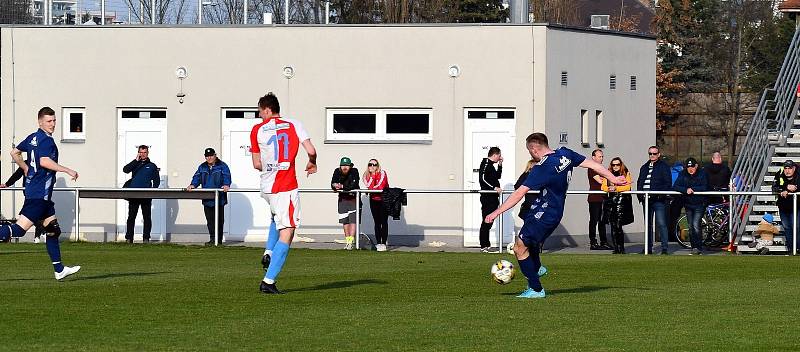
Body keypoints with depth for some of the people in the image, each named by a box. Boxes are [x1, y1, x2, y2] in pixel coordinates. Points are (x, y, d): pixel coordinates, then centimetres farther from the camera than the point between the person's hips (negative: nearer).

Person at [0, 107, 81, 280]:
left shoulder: (33, 138, 14)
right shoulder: (46, 140, -14)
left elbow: (14, 152, 24)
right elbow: (44, 161, -28)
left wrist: (26, 169, 31)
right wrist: (68, 170, -22)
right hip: (40, 193, -10)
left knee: (53, 229, 13)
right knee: (20, 228, -14)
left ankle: (59, 269, 16)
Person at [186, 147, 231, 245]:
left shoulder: (222, 166, 1)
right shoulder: (202, 167, 15)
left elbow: (226, 176, -11)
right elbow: (197, 177, 8)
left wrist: (226, 185, -30)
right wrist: (193, 185, -12)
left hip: (219, 199, -4)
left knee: (219, 219, 0)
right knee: (210, 220, 3)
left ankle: (218, 240, 5)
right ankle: (212, 239, 7)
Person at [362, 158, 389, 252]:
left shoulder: (382, 173, -10)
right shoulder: (367, 175, 3)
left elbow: (380, 186, -21)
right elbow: (369, 186, -13)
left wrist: (372, 188, -11)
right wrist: (372, 175, -18)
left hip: (383, 199, -5)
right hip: (373, 200, 5)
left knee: (384, 222, -7)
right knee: (377, 222, 6)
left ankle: (383, 244, -9)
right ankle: (378, 243, 9)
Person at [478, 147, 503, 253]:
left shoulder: (491, 165, 19)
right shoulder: (486, 164, -11)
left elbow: (498, 176, 28)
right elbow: (482, 179, -22)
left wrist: (500, 164, 18)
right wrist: (494, 188, -25)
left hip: (492, 197, 10)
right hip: (487, 197, -10)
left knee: (488, 223, 12)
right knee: (486, 223, -9)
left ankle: (486, 245, 16)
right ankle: (484, 246, -8)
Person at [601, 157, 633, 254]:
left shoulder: (626, 174, 6)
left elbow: (627, 186, -6)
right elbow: (603, 186, 7)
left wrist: (616, 188, -16)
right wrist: (609, 189, -15)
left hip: (621, 201, -4)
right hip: (610, 201, 4)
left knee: (618, 226, -12)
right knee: (613, 226, 2)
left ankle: (621, 248, -3)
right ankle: (616, 248, 8)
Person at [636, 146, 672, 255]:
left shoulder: (663, 167, 2)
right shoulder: (644, 167, 20)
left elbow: (668, 183, -3)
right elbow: (639, 182, 23)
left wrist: (662, 195, -15)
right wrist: (640, 195, 7)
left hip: (659, 200, -6)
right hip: (646, 200, 6)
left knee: (661, 224, -11)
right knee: (648, 224, 10)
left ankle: (664, 248, -11)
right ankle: (648, 247, 16)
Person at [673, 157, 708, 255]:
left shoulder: (702, 174, -7)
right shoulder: (683, 174, 1)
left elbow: (704, 188, -17)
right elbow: (675, 187, -10)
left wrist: (692, 189, -23)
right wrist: (686, 190, -27)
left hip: (699, 204, -4)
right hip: (688, 204, 4)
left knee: (696, 225, -16)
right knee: (690, 227, 6)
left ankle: (698, 248, -13)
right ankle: (694, 248, 14)